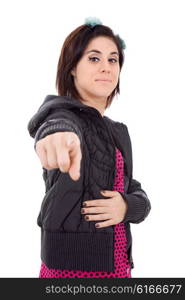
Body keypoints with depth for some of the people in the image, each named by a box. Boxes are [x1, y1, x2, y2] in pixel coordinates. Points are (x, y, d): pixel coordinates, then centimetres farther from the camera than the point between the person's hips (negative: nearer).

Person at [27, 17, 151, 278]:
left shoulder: (118, 131, 10)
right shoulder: (62, 111, -11)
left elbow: (139, 195, 7)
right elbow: (58, 123, -35)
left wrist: (126, 206, -15)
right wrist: (60, 135, -58)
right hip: (72, 264, -6)